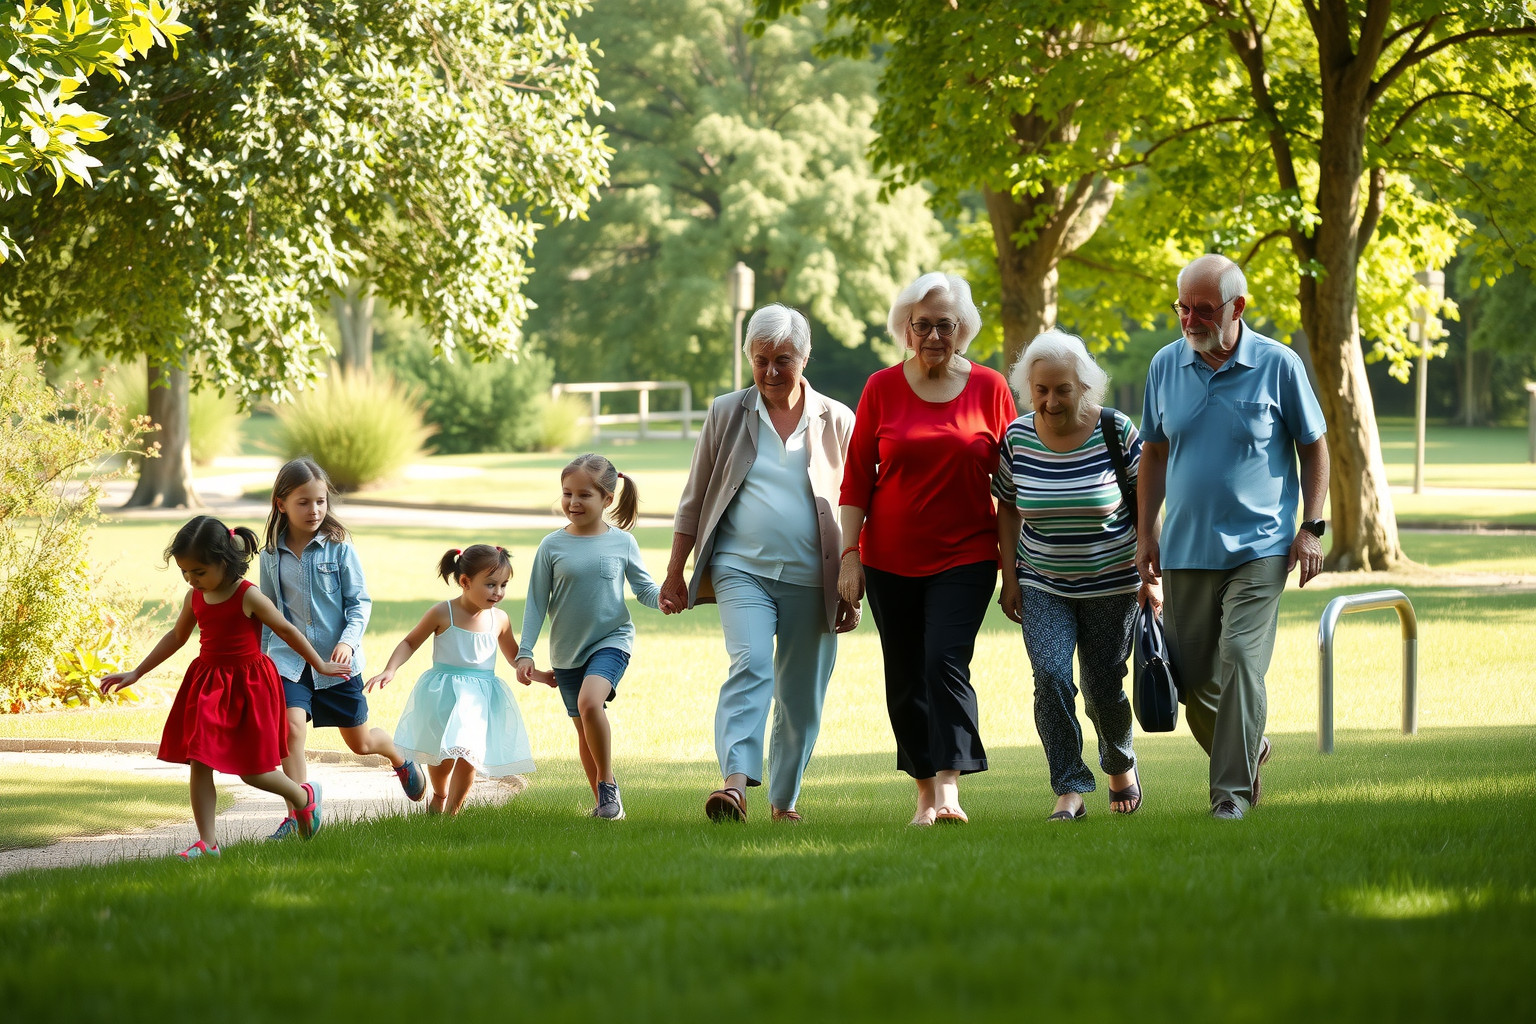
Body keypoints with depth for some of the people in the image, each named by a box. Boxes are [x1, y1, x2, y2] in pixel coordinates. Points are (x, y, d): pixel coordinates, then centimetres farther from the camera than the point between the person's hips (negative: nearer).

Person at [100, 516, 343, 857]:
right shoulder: (195, 598, 3)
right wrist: (136, 674, 19)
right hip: (207, 687, 6)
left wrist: (320, 666, 5)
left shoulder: (248, 597, -15)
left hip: (247, 687, -6)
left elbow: (287, 630, -4)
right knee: (199, 764, -3)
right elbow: (176, 637, 17)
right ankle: (207, 842, 0)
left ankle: (305, 797, 27)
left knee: (251, 771, -1)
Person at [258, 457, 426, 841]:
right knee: (291, 726, -22)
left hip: (337, 660, -1)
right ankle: (298, 815, -16)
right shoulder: (271, 556, 1)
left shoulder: (339, 548, -6)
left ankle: (402, 761, 47)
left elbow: (360, 601, -5)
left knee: (359, 741, 12)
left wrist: (348, 640, -19)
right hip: (290, 659, 1)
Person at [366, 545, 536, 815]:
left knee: (468, 754, -11)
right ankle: (439, 796, 37)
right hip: (443, 696, -2)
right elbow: (410, 643, 3)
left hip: (481, 699, 2)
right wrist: (389, 670, -9)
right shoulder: (443, 614, -8)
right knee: (441, 756, 5)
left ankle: (452, 809, 6)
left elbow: (514, 656, 22)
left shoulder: (499, 620, 3)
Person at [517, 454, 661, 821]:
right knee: (584, 730, 9)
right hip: (567, 651, 3)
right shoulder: (552, 546, -2)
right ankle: (604, 801, 23)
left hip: (611, 640, -3)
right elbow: (536, 602, 2)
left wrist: (664, 596, -20)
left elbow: (644, 587, 4)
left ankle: (607, 782, -12)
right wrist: (525, 652, -2)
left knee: (589, 700, -28)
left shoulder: (622, 542, -3)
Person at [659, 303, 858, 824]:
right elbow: (693, 502, 12)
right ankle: (735, 781, -35)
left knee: (802, 697, 4)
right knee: (750, 665, -23)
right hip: (742, 570, -1)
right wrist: (674, 575, 9)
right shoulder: (726, 414, 8)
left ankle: (784, 800, 18)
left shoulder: (837, 422, 7)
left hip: (812, 580, 1)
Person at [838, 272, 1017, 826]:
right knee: (905, 679, 5)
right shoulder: (882, 388, 3)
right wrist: (849, 555, -1)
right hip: (890, 561, 2)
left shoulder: (989, 389, 1)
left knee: (945, 661, -18)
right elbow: (856, 478, 5)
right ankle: (926, 795, 15)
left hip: (965, 556, -2)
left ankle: (950, 789, -23)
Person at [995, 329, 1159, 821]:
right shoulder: (1018, 437, -6)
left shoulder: (1116, 431, -11)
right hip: (1042, 586, 1)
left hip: (1112, 586, -1)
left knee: (1104, 690, 8)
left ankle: (1120, 763, 39)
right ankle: (1069, 791, -12)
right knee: (1051, 677, -17)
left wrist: (1150, 576, -6)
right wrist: (1009, 577, 2)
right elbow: (1007, 508, 6)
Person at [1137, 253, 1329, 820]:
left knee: (1241, 658, -16)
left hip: (1259, 547, -4)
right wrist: (1146, 532, 10)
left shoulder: (1278, 365, -4)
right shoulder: (1165, 365, 5)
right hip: (1186, 549, 4)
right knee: (1191, 674, 6)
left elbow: (1314, 448, 5)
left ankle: (1232, 789, -10)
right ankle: (1249, 747, 32)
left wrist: (1311, 527, -3)